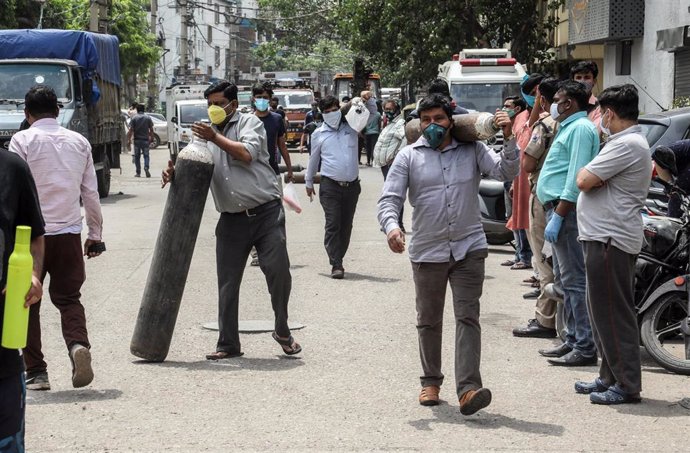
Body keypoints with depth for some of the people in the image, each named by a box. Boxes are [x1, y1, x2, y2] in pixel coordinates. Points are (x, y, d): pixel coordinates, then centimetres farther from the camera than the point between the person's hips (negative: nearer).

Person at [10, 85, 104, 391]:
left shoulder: (23, 140, -3)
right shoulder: (79, 142, 9)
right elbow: (91, 193, 11)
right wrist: (95, 234, 18)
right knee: (68, 297, 12)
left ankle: (36, 372, 7)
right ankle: (78, 345, -16)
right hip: (69, 233, 3)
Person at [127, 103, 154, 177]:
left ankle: (138, 172, 8)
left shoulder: (134, 118, -3)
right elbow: (151, 130, 1)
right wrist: (151, 139, 11)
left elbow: (131, 130, -7)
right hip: (145, 140, 1)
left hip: (137, 140, -1)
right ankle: (146, 168, -19)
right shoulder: (148, 118, 1)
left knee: (137, 156, 8)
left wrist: (129, 140, -5)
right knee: (146, 155, 6)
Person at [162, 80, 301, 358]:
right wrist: (173, 173, -10)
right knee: (227, 283, 3)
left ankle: (282, 331, 10)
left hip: (266, 212, -5)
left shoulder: (249, 122, 3)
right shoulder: (207, 133, 18)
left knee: (278, 270, -10)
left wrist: (215, 138, -10)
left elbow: (247, 154, -15)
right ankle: (228, 344, 11)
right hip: (232, 219, 5)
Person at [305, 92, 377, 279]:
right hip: (330, 186, -2)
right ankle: (336, 265, -12)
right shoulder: (318, 134, 7)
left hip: (352, 185, 2)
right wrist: (309, 182, 23)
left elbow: (371, 114, 11)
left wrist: (369, 100, -10)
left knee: (346, 225, 8)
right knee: (333, 225, -11)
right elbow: (314, 159, 17)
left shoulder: (351, 127, 7)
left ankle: (338, 259, 21)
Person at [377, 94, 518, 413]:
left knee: (468, 317, -9)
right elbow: (389, 200, -3)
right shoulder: (408, 157, 2)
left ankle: (468, 388, -16)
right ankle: (431, 381, 29)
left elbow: (507, 171, -6)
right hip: (427, 252, 1)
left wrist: (508, 138, -21)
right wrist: (391, 226, -23)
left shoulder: (472, 151, 5)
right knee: (429, 321, 13)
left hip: (469, 248, -1)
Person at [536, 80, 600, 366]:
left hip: (567, 211, -11)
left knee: (574, 280, -11)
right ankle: (573, 340, 21)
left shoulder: (580, 129, -12)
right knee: (564, 279, 14)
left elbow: (577, 179, -20)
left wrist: (557, 217, -23)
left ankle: (585, 348, -11)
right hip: (557, 210, 11)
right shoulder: (569, 128, 21)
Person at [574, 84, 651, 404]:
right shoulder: (629, 141, 18)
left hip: (611, 240, -11)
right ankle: (610, 377, 26)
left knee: (614, 314, -7)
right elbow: (591, 180, 20)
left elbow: (584, 181, -20)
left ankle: (627, 385, -3)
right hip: (603, 236, 11)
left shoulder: (626, 145, -17)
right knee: (602, 312, 17)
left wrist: (585, 170, 0)